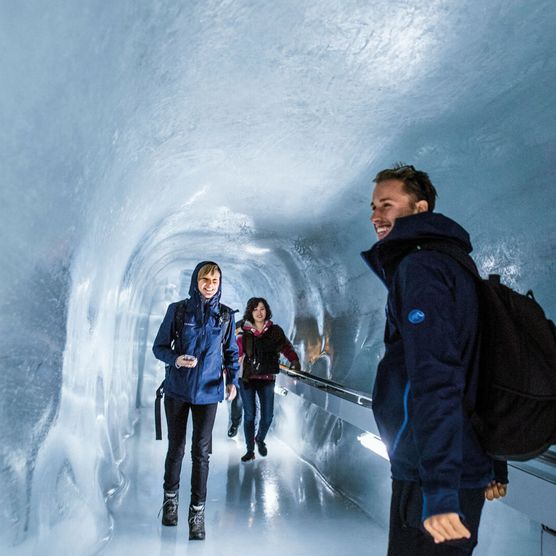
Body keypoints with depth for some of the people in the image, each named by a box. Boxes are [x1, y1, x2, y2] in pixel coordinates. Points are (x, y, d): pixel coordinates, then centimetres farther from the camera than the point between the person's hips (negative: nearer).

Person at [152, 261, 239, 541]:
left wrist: (232, 381, -6)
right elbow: (159, 346, 0)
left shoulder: (225, 315, -1)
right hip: (177, 390, 0)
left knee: (201, 450, 0)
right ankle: (170, 497, 35)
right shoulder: (177, 310, -5)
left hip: (207, 392, 0)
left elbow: (231, 352, 9)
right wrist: (175, 359, -21)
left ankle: (197, 512, 11)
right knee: (175, 446, 12)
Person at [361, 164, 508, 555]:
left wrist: (438, 488, -28)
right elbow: (477, 371, 19)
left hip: (430, 479, -10)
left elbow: (435, 380, -25)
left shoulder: (419, 267, -14)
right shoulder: (456, 265, 17)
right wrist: (494, 468, 23)